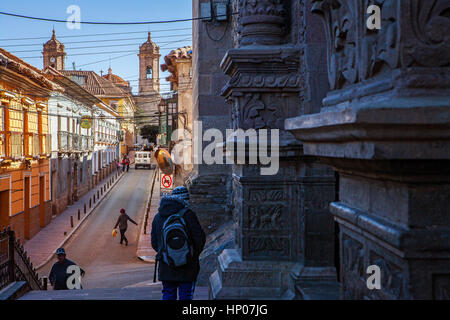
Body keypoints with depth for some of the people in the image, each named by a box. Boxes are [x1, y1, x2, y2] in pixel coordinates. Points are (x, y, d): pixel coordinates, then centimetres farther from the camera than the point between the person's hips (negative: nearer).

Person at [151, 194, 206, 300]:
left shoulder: (158, 217, 6)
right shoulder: (187, 214, -9)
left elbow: (154, 243, 10)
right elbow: (200, 238, -9)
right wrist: (194, 255, 7)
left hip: (165, 267, 4)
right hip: (186, 268, -4)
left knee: (167, 295, 12)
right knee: (186, 296, 3)